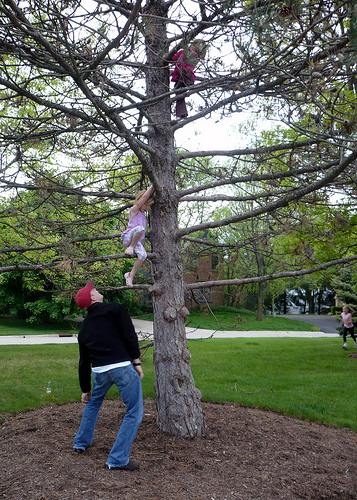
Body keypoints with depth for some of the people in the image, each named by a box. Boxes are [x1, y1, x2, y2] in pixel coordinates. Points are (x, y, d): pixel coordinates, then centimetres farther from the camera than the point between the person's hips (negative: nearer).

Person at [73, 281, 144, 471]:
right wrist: (136, 361, -4)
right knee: (134, 413, 6)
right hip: (122, 367, -6)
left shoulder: (85, 327, 18)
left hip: (99, 371, 6)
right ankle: (118, 459, 7)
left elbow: (84, 362, 23)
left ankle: (81, 442, 46)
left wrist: (85, 389, 32)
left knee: (93, 403, 34)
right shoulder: (114, 309, 2)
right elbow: (129, 335, -10)